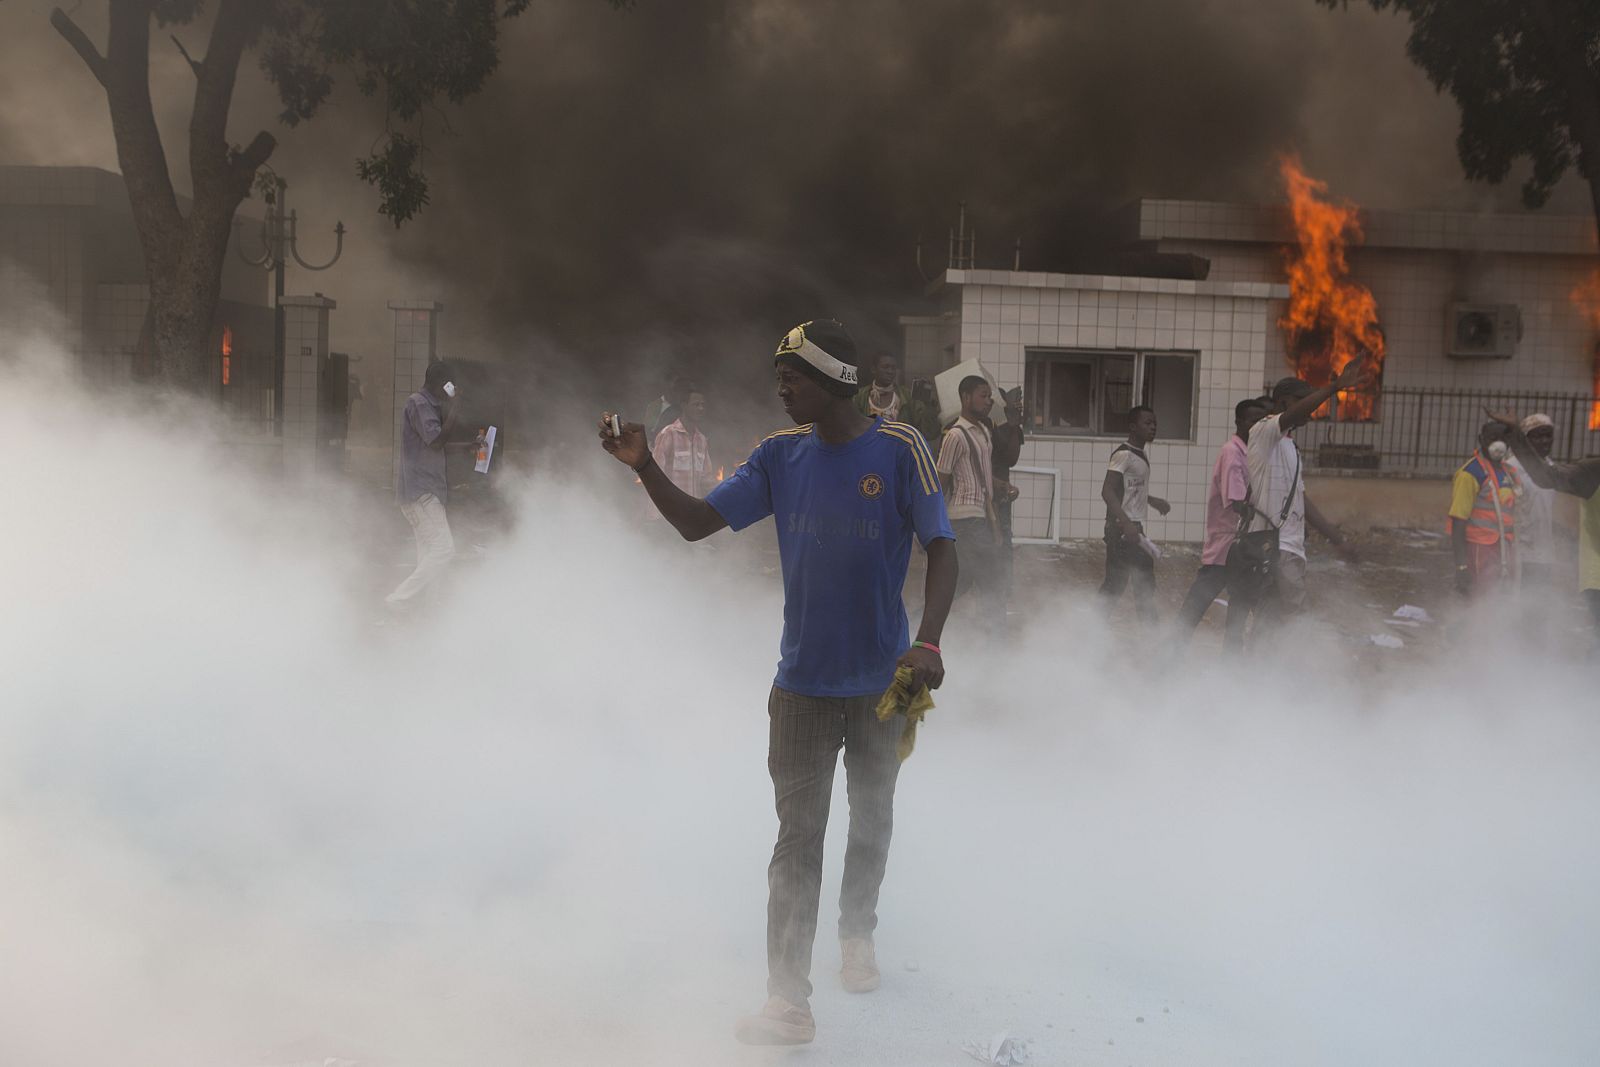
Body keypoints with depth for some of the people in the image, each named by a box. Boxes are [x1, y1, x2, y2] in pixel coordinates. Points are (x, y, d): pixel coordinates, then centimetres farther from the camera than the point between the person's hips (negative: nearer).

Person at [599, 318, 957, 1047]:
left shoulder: (899, 451, -12)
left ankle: (857, 935, 45)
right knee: (798, 839, -4)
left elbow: (942, 550, -15)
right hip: (803, 684, 1)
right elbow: (695, 522, -1)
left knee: (871, 822, 19)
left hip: (883, 681, -1)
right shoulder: (781, 456, -1)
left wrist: (928, 642, -29)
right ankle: (788, 1003, -4)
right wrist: (643, 467, -17)